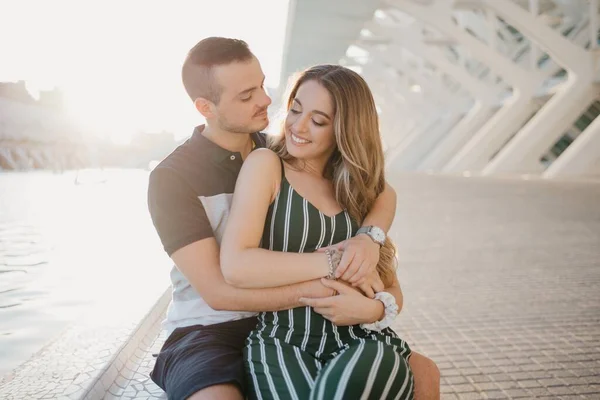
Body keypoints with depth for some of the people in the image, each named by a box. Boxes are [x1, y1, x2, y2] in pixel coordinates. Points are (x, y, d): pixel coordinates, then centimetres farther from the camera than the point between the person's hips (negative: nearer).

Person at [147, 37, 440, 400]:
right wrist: (326, 287, -24)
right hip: (209, 335, -4)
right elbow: (218, 292, -20)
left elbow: (382, 193, 1)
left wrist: (370, 237, -23)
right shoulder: (171, 179, -13)